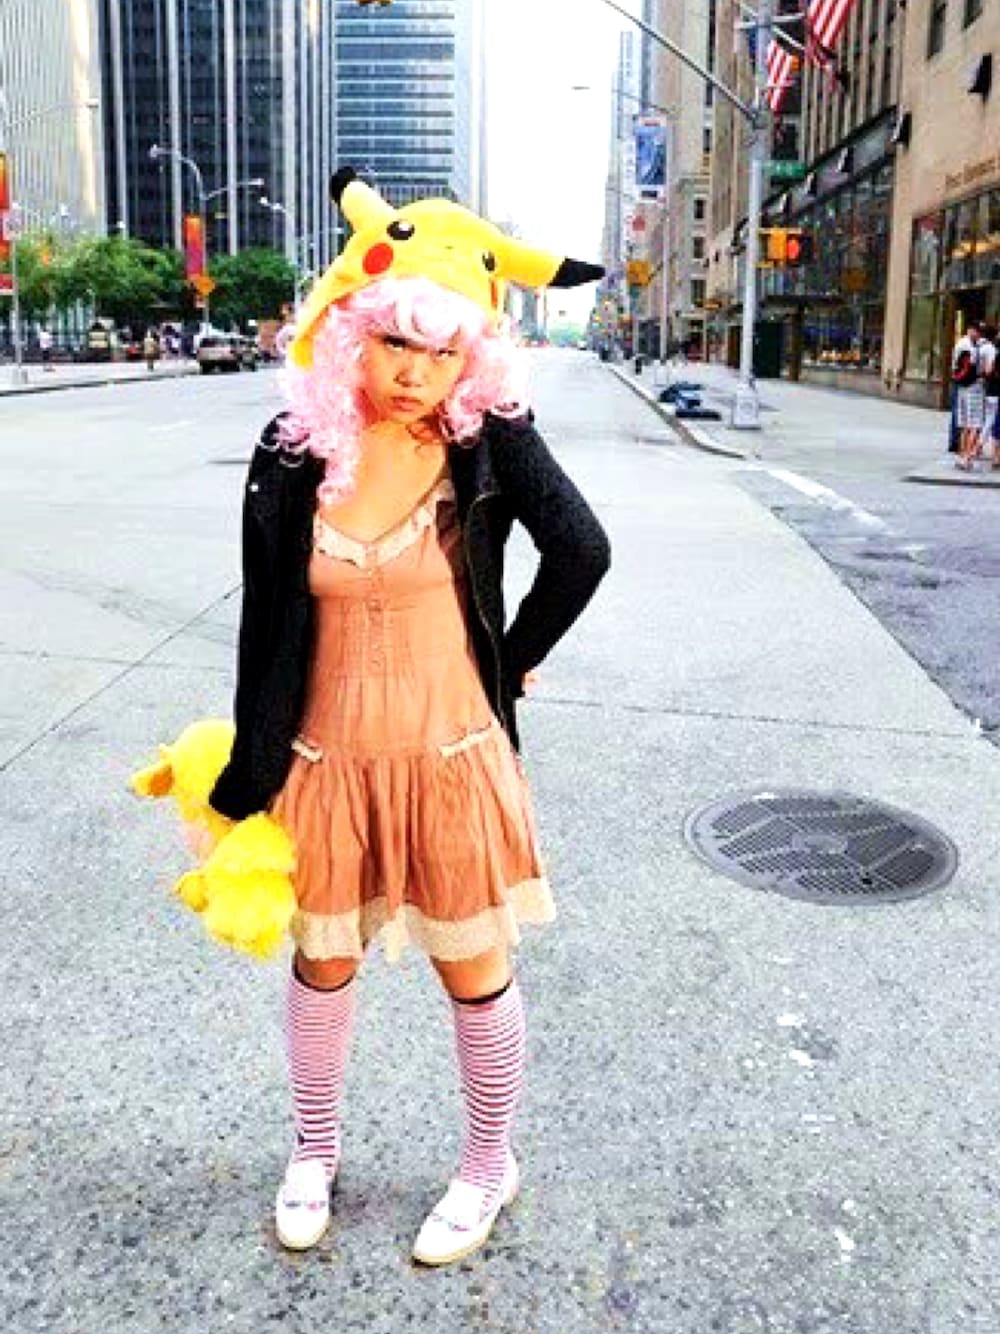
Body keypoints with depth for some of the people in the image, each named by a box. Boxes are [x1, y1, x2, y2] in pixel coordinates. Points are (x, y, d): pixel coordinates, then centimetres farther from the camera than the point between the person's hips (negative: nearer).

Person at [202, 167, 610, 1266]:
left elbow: (581, 553, -7)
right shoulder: (292, 454, -7)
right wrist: (242, 787, 2)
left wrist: (511, 664, 2)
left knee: (474, 972, 14)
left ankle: (489, 1168, 39)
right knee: (322, 965, 19)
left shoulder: (487, 437, -12)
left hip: (451, 759, -2)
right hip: (325, 762, 2)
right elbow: (265, 629, -2)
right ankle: (314, 1148, 46)